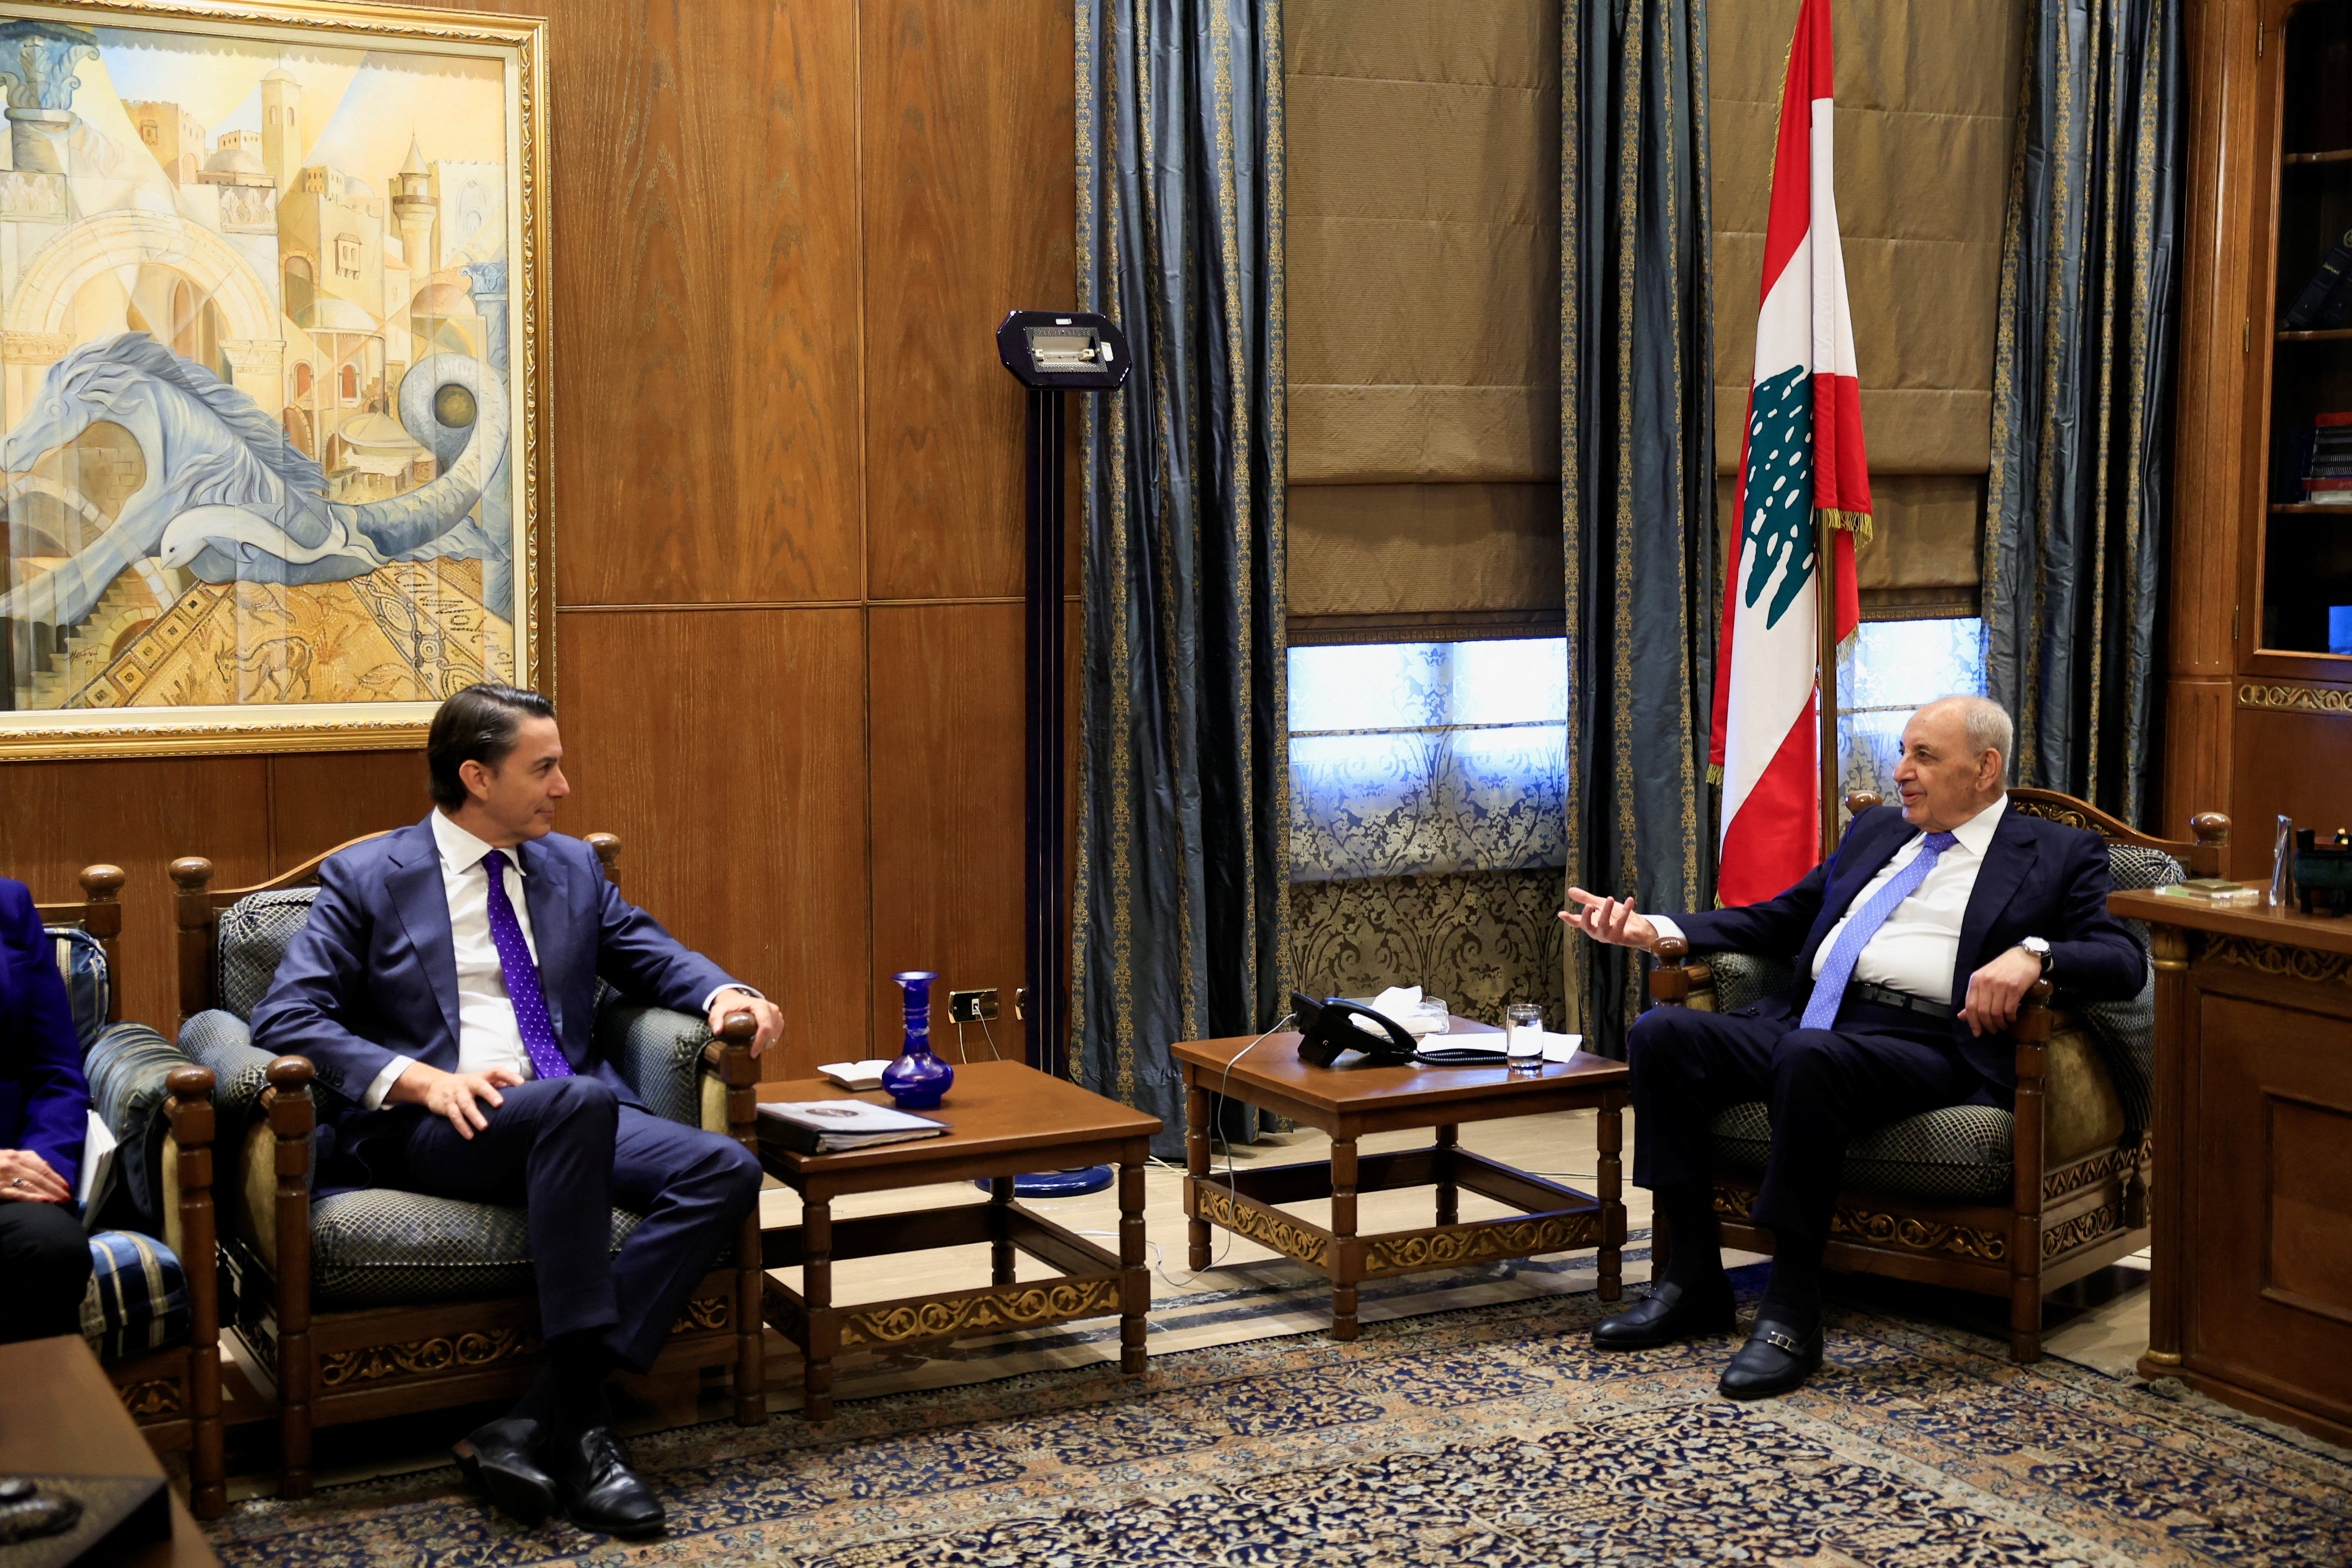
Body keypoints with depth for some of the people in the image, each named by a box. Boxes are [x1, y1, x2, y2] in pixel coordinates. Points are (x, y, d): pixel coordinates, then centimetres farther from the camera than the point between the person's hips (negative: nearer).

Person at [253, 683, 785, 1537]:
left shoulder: (572, 867, 19)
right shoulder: (368, 877, 4)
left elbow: (647, 951, 27)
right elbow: (284, 1018, -5)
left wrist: (721, 992, 2)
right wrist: (422, 1080, -20)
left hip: (576, 1116, 6)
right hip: (430, 1127, -5)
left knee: (725, 1170, -23)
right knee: (579, 1100, -38)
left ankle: (531, 1426, -28)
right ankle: (577, 1420, -34)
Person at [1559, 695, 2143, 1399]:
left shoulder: (2059, 854, 11)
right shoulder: (1876, 830, 27)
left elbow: (2125, 962, -2)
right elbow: (1778, 920, 28)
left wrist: (2034, 955, -23)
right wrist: (1657, 931, 14)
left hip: (1921, 1045, -6)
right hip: (1806, 1021, 7)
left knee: (1809, 1056, -38)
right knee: (1661, 1034, -17)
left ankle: (1792, 1313, -29)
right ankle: (1695, 1281, -9)